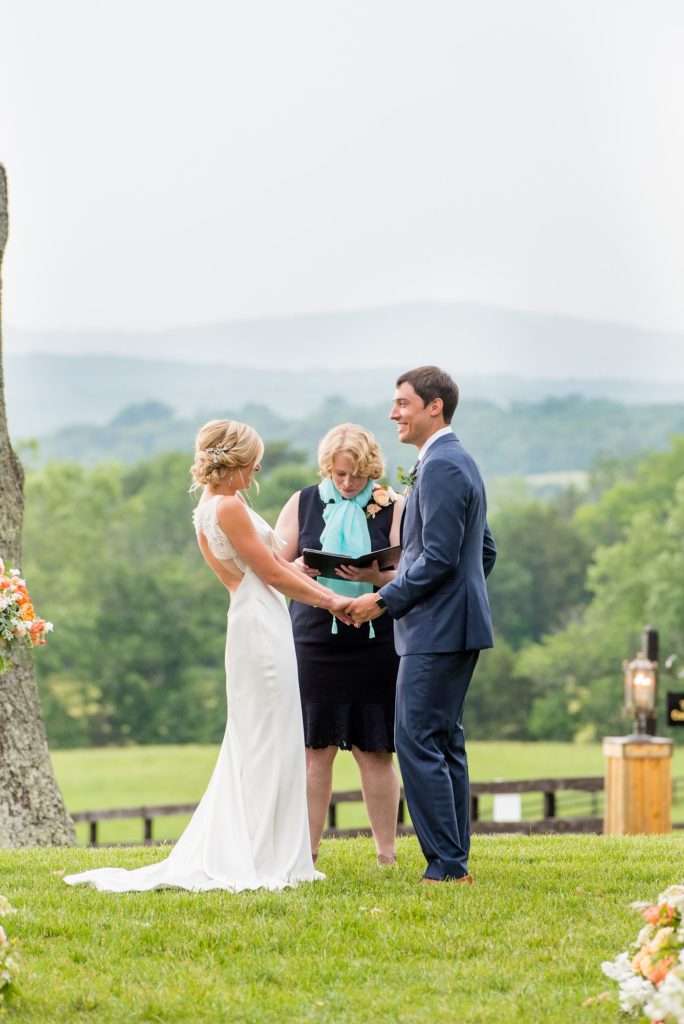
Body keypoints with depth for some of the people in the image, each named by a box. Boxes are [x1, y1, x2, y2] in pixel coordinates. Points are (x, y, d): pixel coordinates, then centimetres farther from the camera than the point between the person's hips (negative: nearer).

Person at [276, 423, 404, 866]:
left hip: (375, 644, -1)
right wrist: (298, 569, -12)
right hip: (314, 643, 2)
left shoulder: (393, 508, 3)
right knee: (315, 750, 0)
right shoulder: (303, 504, 9)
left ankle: (386, 854, 7)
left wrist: (377, 576, -22)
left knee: (374, 751, 0)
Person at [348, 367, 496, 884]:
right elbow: (486, 550, 23)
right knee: (444, 742, 12)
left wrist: (385, 600, -16)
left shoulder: (440, 467, -15)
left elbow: (439, 557, -21)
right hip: (458, 628, 11)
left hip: (437, 629, -11)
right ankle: (455, 862, 15)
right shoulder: (460, 462, 18)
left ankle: (446, 865, -10)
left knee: (419, 743, -10)